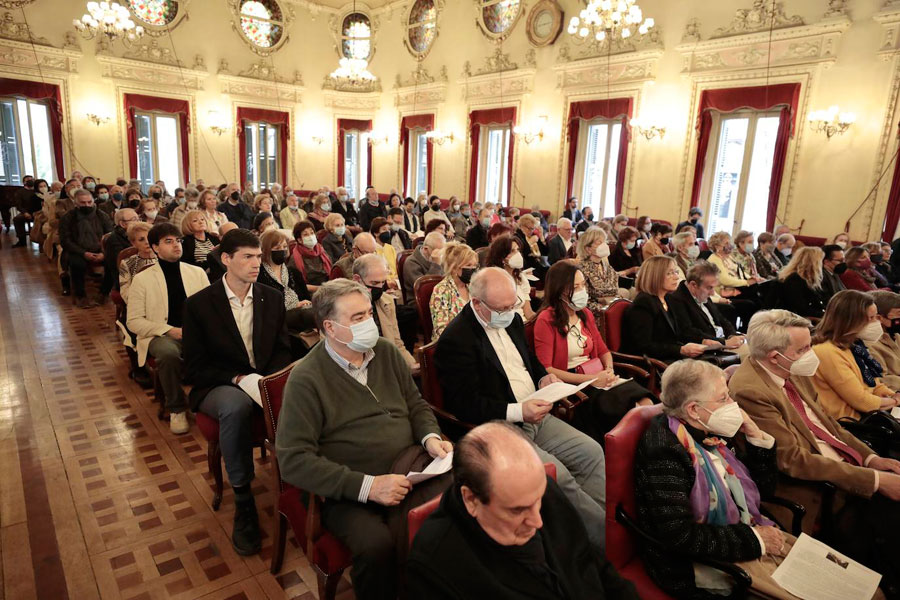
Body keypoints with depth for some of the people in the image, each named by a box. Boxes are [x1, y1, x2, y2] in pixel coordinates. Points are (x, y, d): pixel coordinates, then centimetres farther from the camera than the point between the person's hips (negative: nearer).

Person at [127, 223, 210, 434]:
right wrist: (171, 330, -13)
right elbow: (134, 322, 0)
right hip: (162, 336, -1)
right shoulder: (142, 279, 5)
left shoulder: (197, 272, 13)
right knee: (168, 352, -37)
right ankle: (176, 409, -13)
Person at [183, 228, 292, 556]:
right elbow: (194, 368, -3)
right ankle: (243, 502, -21)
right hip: (218, 387, -2)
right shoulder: (198, 304, -4)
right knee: (237, 406, -39)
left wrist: (270, 380, -11)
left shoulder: (272, 298, 6)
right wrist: (237, 379, -18)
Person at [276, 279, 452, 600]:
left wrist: (430, 436, -4)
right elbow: (293, 459, -13)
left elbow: (416, 404, 18)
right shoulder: (306, 379, -9)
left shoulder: (386, 352, 8)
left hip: (411, 468, 5)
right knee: (377, 545, -33)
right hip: (348, 490, -4)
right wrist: (366, 486, -20)